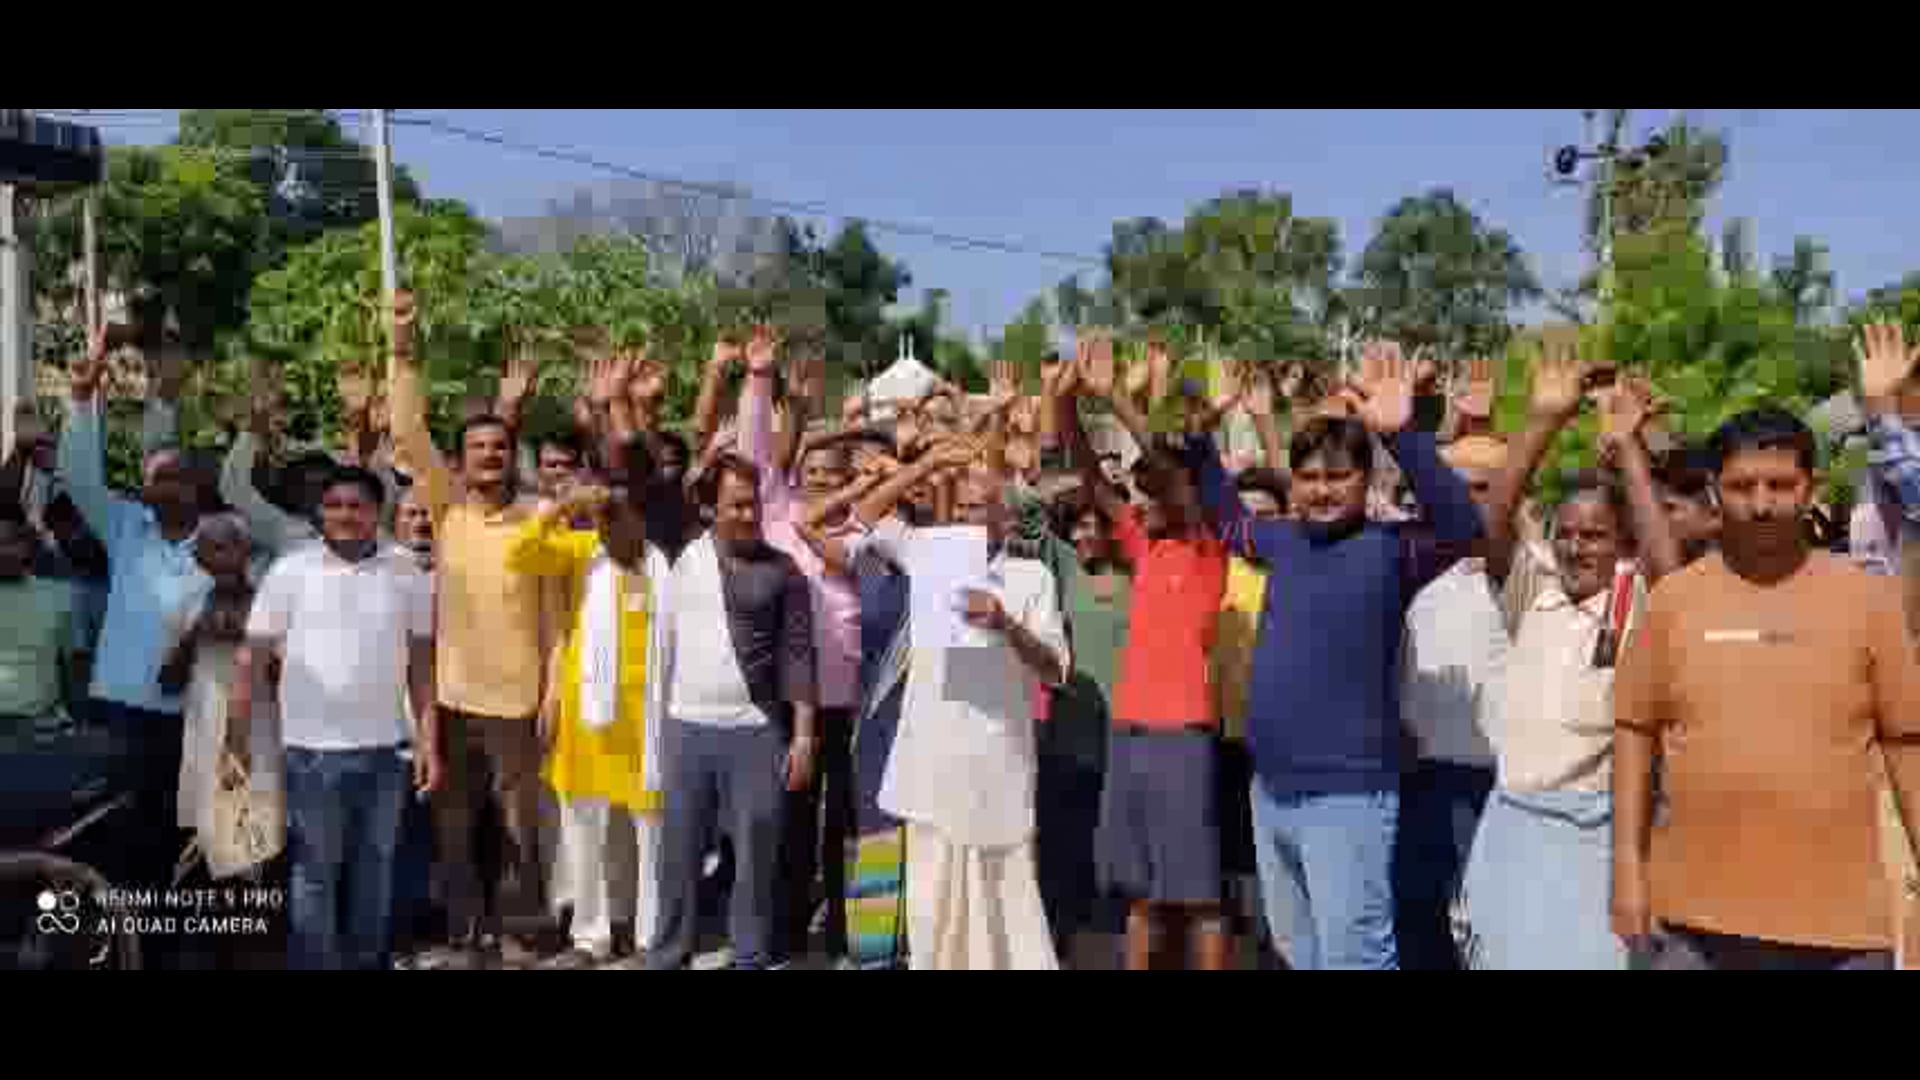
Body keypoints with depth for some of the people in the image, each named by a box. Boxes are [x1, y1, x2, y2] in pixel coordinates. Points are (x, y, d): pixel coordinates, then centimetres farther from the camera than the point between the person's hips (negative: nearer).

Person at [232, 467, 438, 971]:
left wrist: (428, 740, 2)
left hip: (385, 748, 2)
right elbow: (251, 658, -1)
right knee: (314, 873, 7)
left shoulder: (406, 574, 3)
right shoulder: (291, 571, -3)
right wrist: (236, 742, -5)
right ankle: (315, 964, 19)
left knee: (374, 871, 15)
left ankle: (367, 961, 30)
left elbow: (420, 662, 7)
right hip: (314, 748, -2)